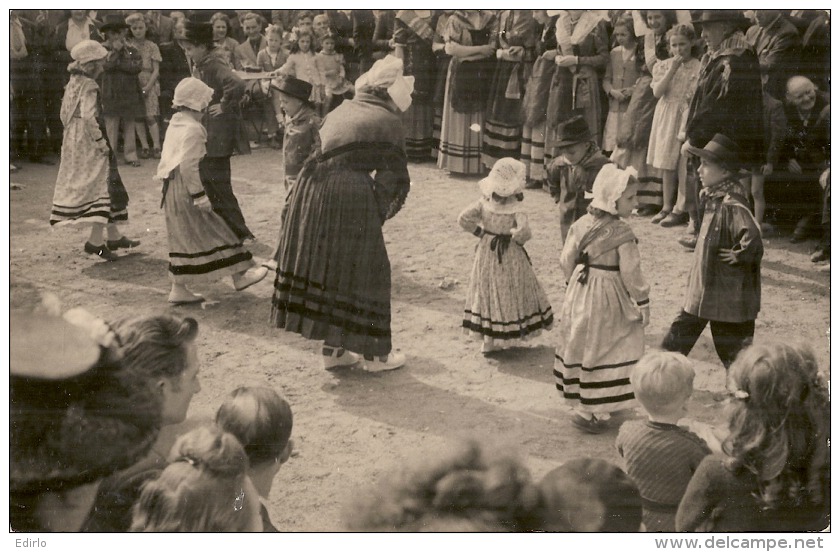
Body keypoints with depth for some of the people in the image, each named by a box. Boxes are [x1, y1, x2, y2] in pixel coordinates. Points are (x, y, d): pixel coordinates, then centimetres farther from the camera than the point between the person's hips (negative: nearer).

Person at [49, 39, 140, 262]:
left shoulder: (73, 83, 12)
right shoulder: (89, 86, -16)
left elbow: (65, 114, 16)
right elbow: (88, 116, -26)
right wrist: (100, 140, -20)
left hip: (74, 143, 9)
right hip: (90, 145, -9)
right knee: (104, 185, -5)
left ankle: (114, 236, 23)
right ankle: (96, 241, -7)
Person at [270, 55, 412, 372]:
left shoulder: (342, 111, 20)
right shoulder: (387, 121, 1)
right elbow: (393, 176, -3)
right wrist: (380, 213, 9)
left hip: (311, 188, 7)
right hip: (350, 194, -7)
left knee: (322, 264, 15)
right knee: (361, 269, 6)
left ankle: (333, 350, 24)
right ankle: (375, 353, 18)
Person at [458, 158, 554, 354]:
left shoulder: (484, 203, -7)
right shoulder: (516, 209, -20)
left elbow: (463, 218, -8)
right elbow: (524, 232, -32)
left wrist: (481, 232, 1)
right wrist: (516, 239, -11)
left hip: (486, 254, 5)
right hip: (510, 257, -4)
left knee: (488, 292, 13)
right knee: (509, 293, 10)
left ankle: (488, 339, 18)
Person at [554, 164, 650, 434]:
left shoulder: (581, 224, 1)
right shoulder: (622, 234, -19)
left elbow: (566, 260, 5)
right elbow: (630, 273, -18)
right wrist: (642, 302, -7)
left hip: (579, 294, 7)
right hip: (606, 301, -7)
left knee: (580, 348, 19)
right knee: (600, 351, 2)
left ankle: (579, 399, 34)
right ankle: (589, 412, 7)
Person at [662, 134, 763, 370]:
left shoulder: (732, 205, -25)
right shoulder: (712, 198, 5)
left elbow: (751, 237, -40)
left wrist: (738, 256, -24)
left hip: (727, 296, -9)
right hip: (701, 293, 9)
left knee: (734, 357, 5)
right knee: (675, 343, 17)